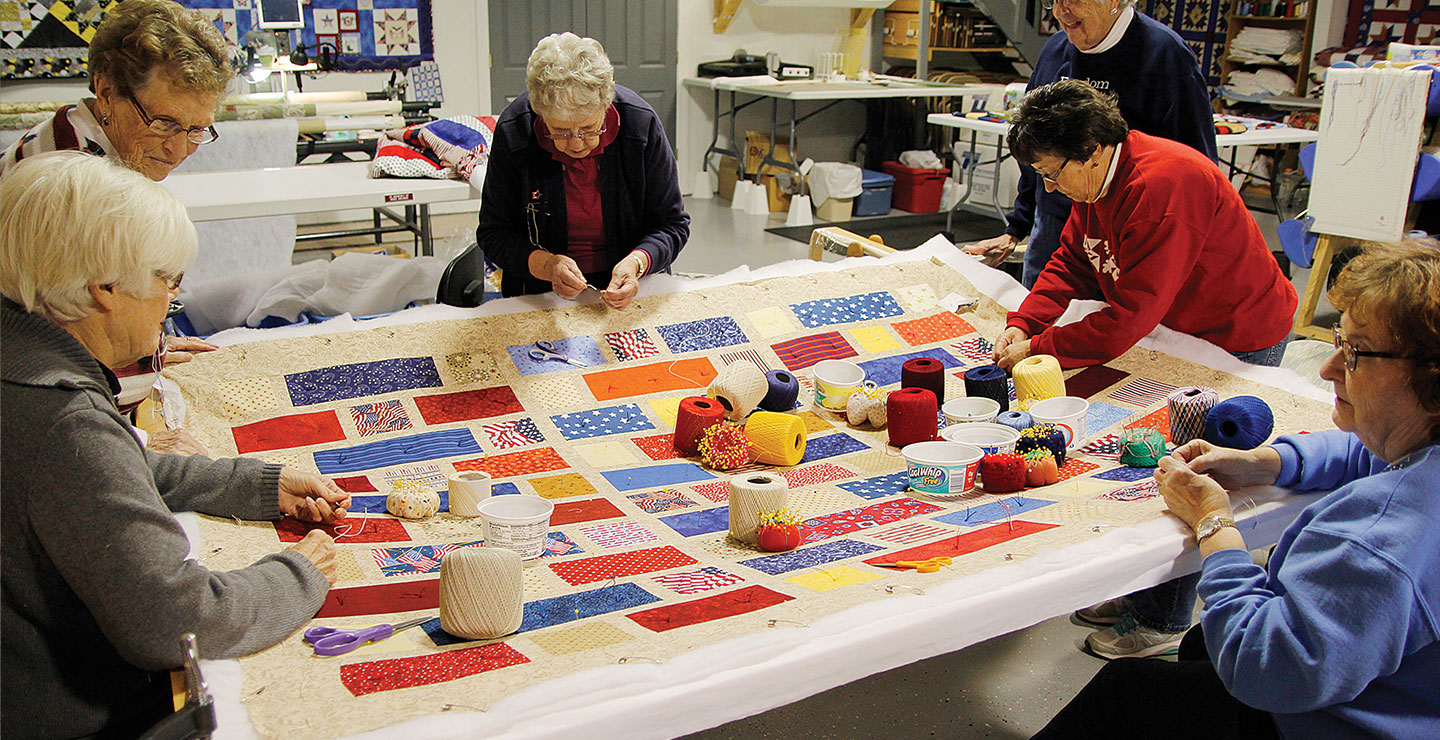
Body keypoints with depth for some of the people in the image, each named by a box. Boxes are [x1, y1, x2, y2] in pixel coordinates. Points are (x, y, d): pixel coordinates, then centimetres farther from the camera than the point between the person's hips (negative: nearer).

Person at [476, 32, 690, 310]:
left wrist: (637, 262, -25)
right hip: (540, 293, 1)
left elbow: (672, 223, -5)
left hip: (626, 286, 0)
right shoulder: (512, 131, -15)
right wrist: (544, 264, -25)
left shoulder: (641, 122, -14)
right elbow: (493, 233, -6)